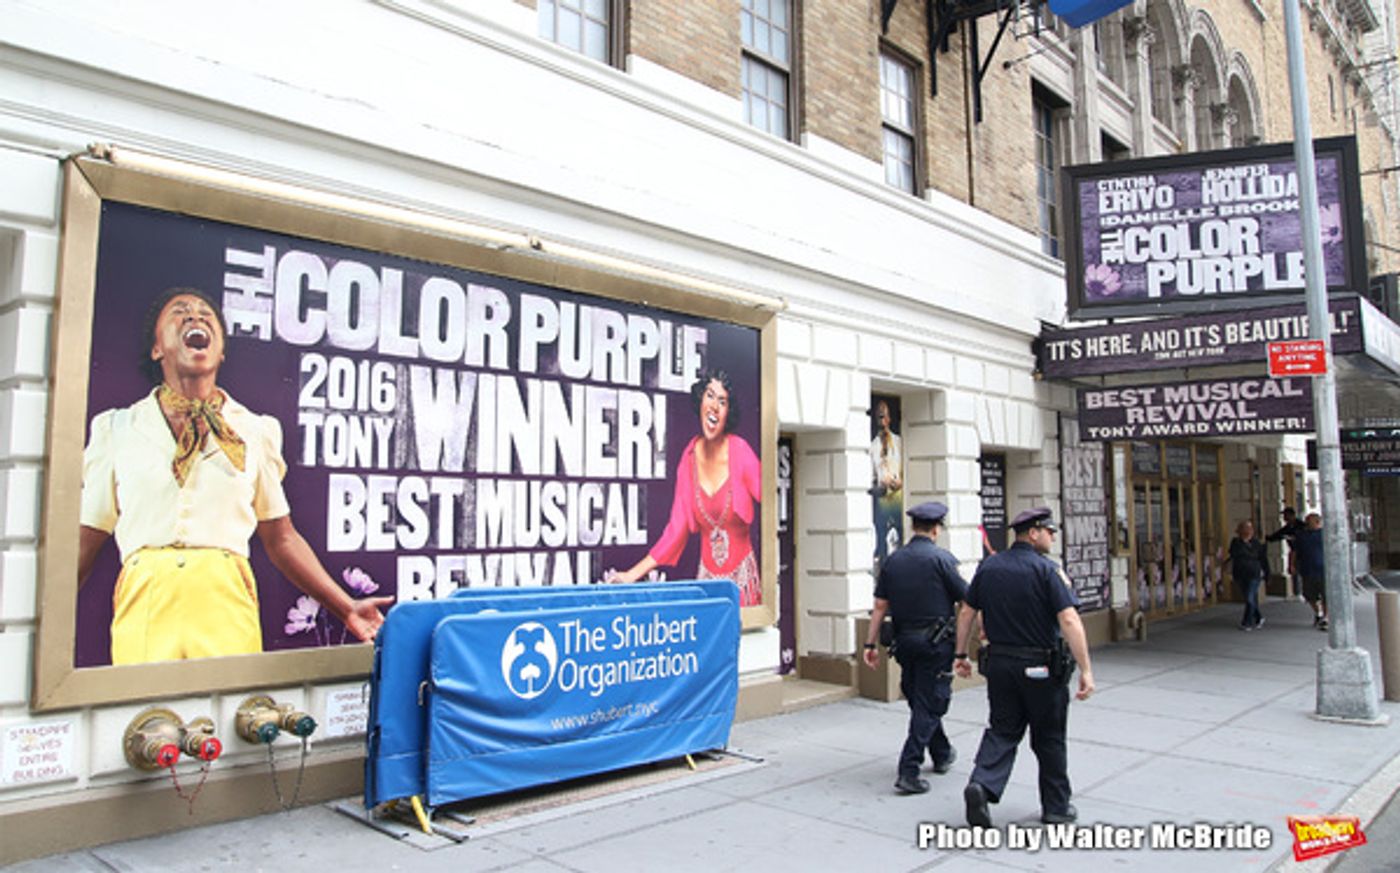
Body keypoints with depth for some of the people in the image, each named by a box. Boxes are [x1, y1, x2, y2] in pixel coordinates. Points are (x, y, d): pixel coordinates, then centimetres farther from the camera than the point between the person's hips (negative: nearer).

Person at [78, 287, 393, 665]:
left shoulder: (255, 431, 14)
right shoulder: (116, 429, 15)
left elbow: (281, 539, 15)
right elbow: (85, 542, 14)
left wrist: (346, 608, 8)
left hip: (227, 604, 0)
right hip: (144, 605, 0)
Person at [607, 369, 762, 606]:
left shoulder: (741, 453, -13)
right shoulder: (690, 458, -2)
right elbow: (677, 529, 0)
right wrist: (632, 574, -4)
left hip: (741, 576, -3)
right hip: (706, 574, 3)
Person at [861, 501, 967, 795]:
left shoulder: (892, 560, 3)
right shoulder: (941, 558, -11)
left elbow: (880, 606, 3)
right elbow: (967, 601, -6)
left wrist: (871, 644, 6)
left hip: (904, 641, 6)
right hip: (935, 641, -5)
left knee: (919, 701, 20)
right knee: (929, 705, 0)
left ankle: (942, 754, 40)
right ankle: (908, 771, -6)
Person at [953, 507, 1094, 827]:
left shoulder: (988, 567, 4)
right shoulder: (1046, 569, -13)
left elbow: (966, 612, 8)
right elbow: (1069, 621, -21)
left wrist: (960, 654, 16)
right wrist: (1086, 670, -21)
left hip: (999, 663, 4)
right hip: (1041, 668, -4)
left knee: (1002, 730, 11)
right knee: (1049, 738, 12)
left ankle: (982, 784, -11)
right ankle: (1056, 807, 24)